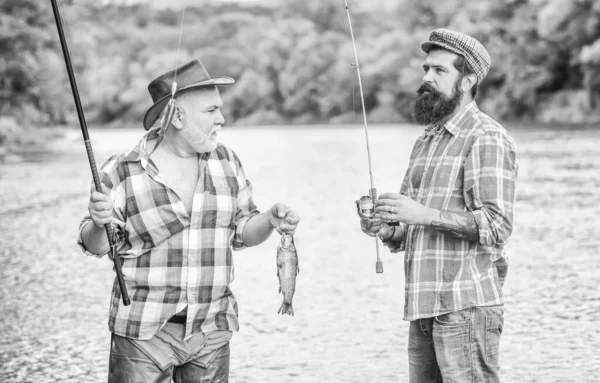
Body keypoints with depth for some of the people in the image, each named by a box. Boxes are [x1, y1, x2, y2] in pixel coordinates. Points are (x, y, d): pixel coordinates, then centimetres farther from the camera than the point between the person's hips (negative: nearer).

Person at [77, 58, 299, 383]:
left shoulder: (226, 161, 7)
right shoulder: (122, 172, -6)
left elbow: (240, 231, 14)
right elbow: (96, 246, 1)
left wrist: (270, 221, -6)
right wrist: (100, 223, -20)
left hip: (211, 333, 4)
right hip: (144, 332, -4)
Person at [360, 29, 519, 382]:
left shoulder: (487, 138, -6)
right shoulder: (426, 141, 20)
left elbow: (497, 227, -17)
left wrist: (424, 214, -23)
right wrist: (385, 229, 1)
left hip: (465, 307, -8)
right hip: (423, 310, 8)